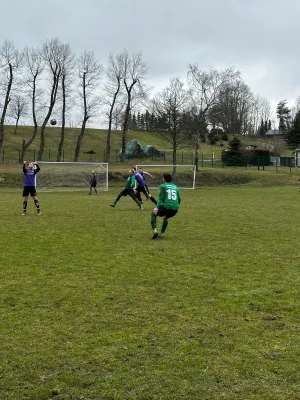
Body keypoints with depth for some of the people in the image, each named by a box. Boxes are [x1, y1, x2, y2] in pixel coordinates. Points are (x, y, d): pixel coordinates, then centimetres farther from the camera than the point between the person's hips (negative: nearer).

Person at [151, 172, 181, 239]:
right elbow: (179, 199, 20)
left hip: (166, 207, -5)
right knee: (165, 218, 34)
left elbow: (161, 197, -8)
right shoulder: (175, 187, 21)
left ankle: (155, 231, 5)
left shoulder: (162, 186, 6)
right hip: (175, 209, 5)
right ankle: (162, 234, 31)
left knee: (153, 214, 20)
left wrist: (157, 207, -14)